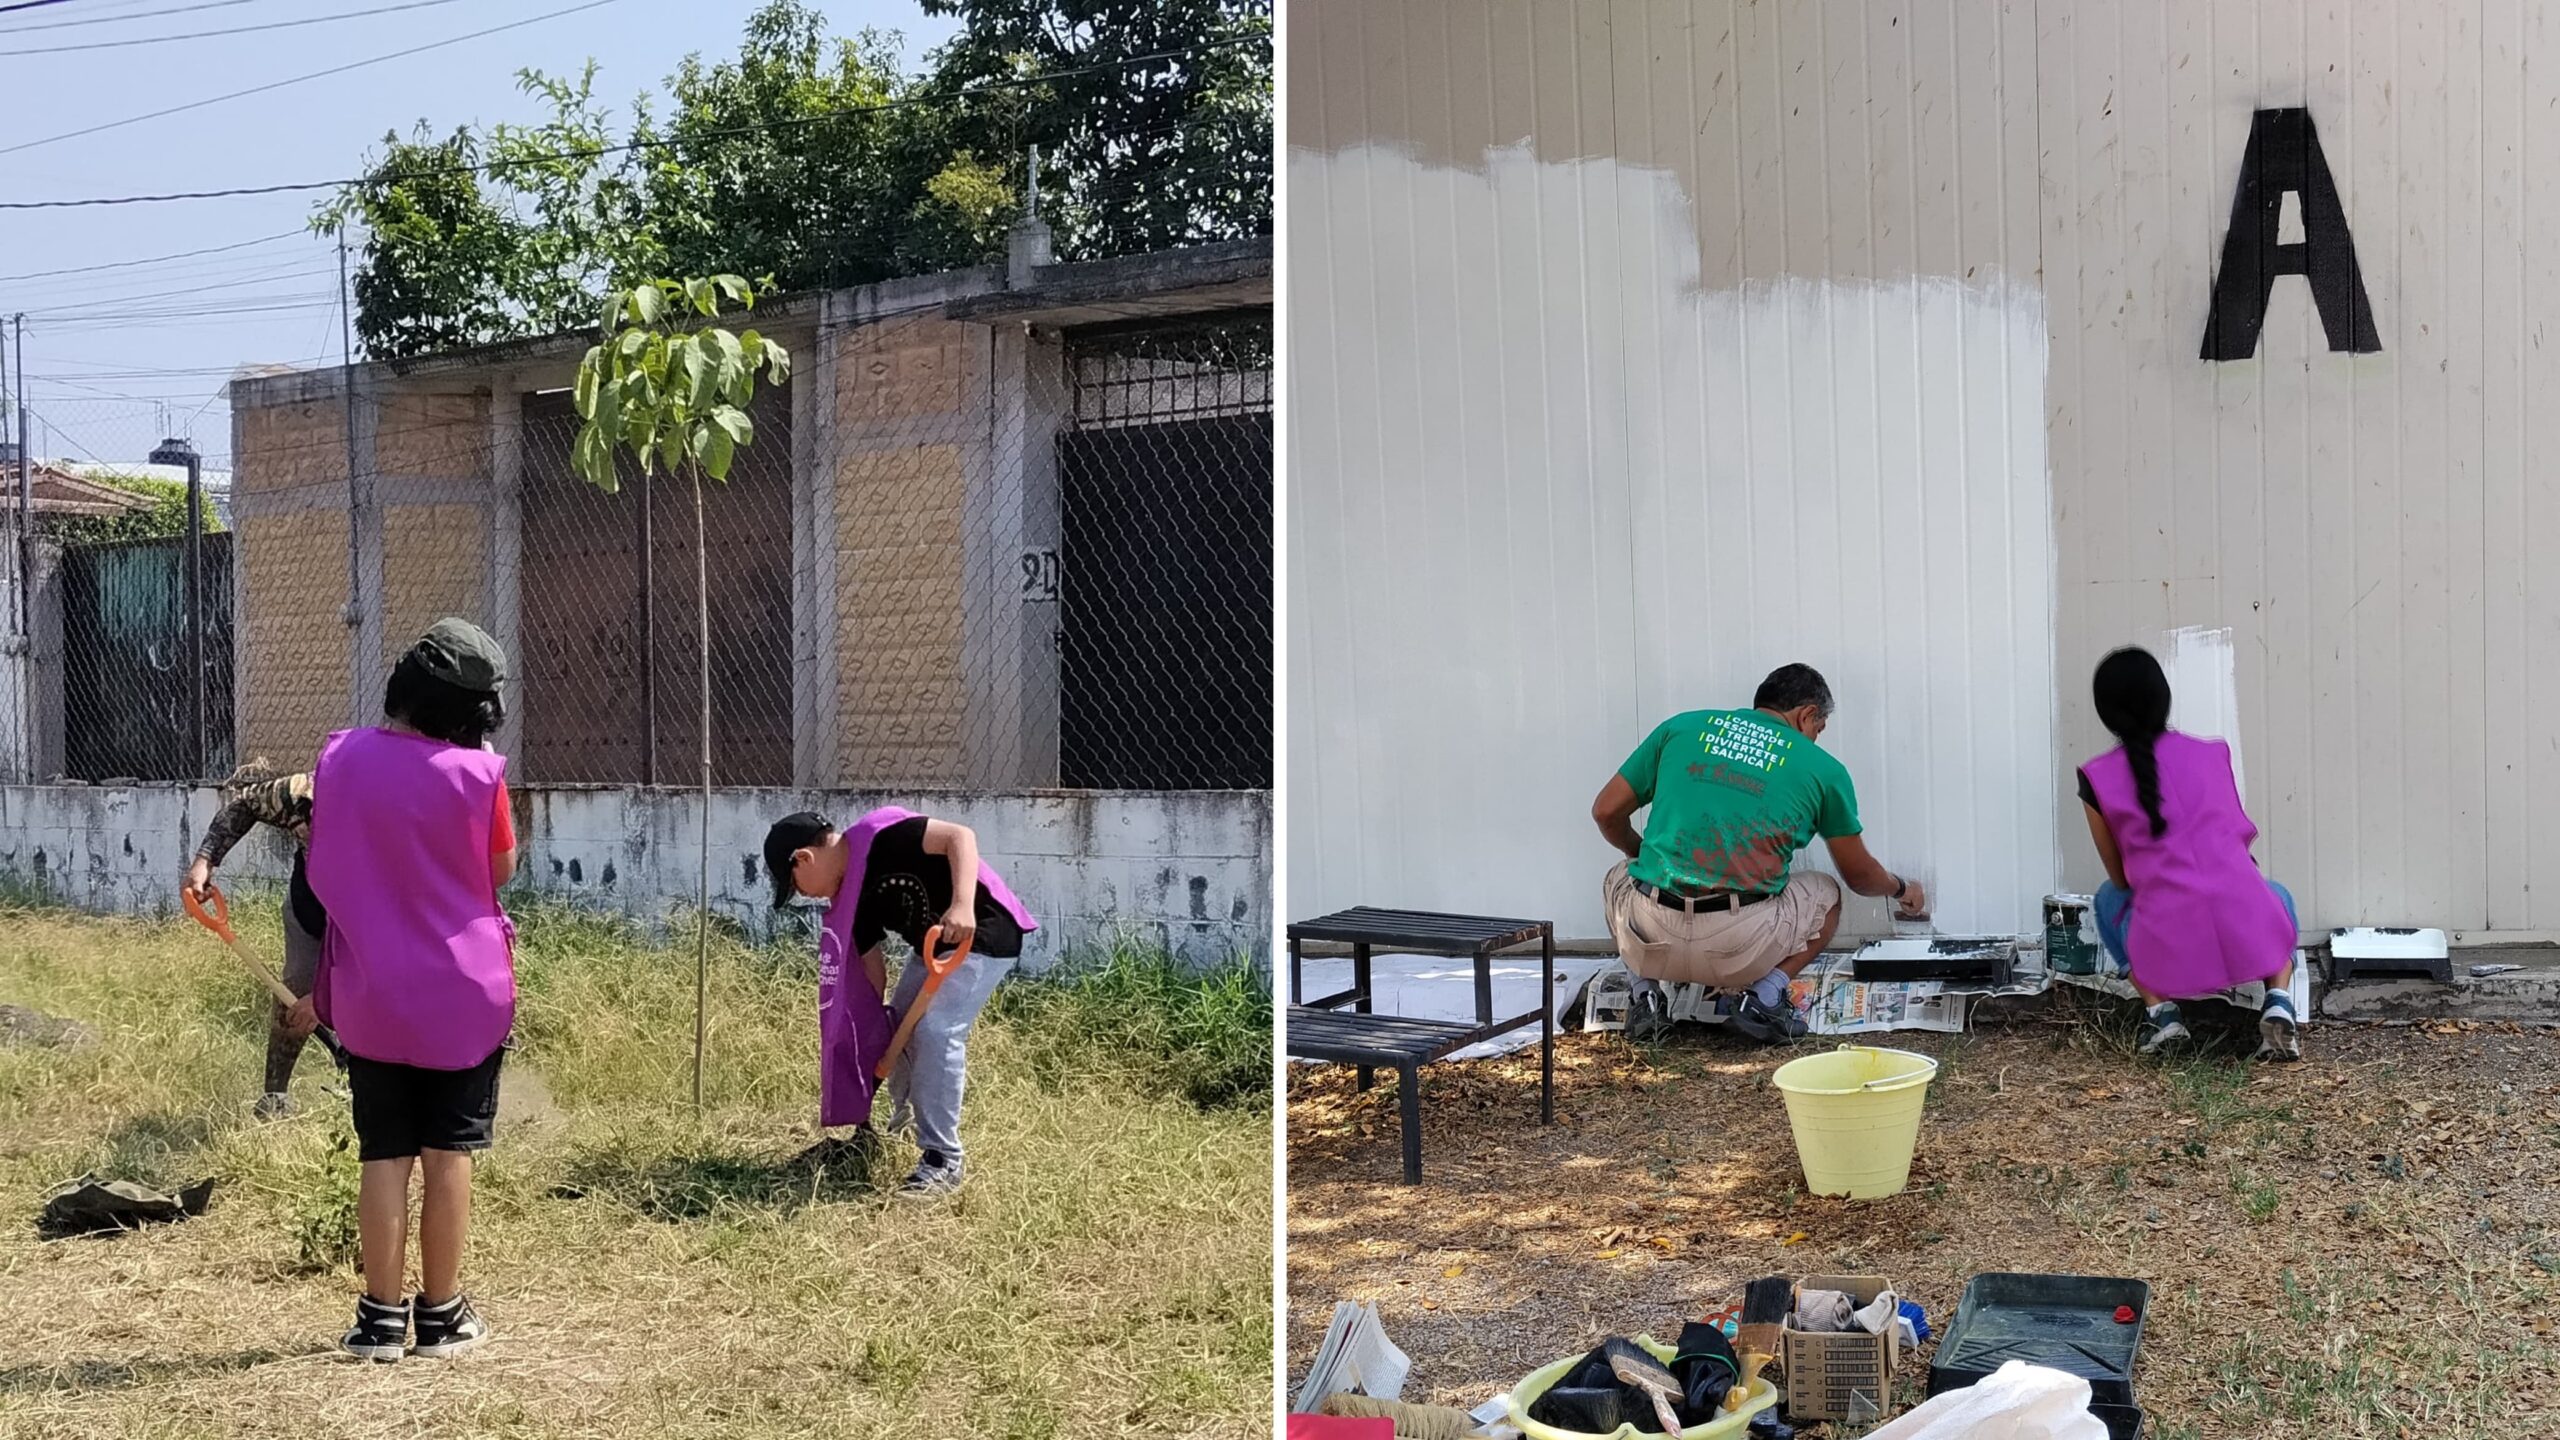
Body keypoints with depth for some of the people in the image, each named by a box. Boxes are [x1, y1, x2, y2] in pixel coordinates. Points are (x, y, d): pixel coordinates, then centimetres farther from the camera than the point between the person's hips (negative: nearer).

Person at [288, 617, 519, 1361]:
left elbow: (325, 872, 7)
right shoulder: (476, 773, -15)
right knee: (448, 1151, 7)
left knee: (384, 1153, 9)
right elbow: (501, 870, 0)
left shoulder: (339, 758, -3)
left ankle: (382, 1316, 11)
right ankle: (441, 1313, 14)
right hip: (463, 991, -3)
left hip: (371, 994, 3)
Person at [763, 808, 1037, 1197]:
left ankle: (942, 1163, -12)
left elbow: (960, 835, -27)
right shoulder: (851, 900, 4)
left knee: (936, 1030, -19)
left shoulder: (878, 835, -21)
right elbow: (873, 977, 7)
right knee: (897, 1029, 18)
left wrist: (963, 905, -41)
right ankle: (904, 1124, 43)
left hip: (983, 933, -10)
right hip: (935, 947, 10)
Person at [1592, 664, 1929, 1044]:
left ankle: (1647, 991, 11)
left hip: (1650, 941, 2)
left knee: (1620, 877, 36)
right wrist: (1901, 889, 43)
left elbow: (1606, 812, 13)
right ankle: (1762, 995, 4)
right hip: (1740, 950, -1)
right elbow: (1859, 875, 20)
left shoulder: (1681, 727, 12)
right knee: (1825, 894, 28)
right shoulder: (1822, 768, 9)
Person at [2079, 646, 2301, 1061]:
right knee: (2277, 896, 37)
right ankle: (2278, 1005, 11)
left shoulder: (2097, 779, 4)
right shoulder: (2212, 754, 10)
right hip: (2248, 934, 1)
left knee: (2109, 899, 32)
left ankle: (2160, 1009, 12)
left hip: (2171, 954, -1)